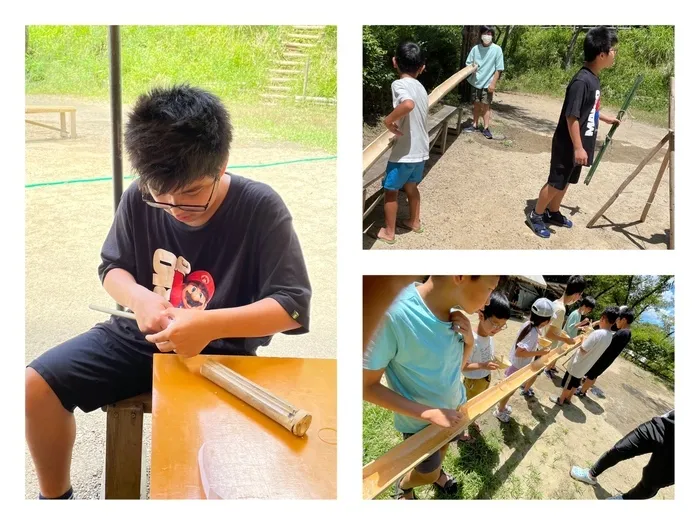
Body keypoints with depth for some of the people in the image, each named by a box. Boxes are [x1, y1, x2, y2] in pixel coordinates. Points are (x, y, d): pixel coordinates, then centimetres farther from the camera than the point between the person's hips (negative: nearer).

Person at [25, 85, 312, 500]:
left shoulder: (261, 209, -19)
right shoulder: (139, 199, -8)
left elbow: (293, 305, -19)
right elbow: (112, 268, 8)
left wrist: (212, 324, -33)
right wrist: (138, 297, -17)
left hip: (222, 352, -4)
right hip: (141, 335, 5)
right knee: (34, 386, -7)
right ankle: (56, 497, 18)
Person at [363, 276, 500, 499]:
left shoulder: (454, 312, -15)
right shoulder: (391, 313, -38)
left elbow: (455, 365, 2)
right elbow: (367, 386, -28)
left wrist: (469, 341, -19)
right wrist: (430, 413, -28)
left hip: (454, 409, 6)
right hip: (421, 421, -6)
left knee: (443, 444, 30)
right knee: (428, 474, 16)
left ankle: (437, 472, 60)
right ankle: (403, 486, 47)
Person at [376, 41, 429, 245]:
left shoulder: (399, 84, -17)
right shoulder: (420, 87, 6)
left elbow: (408, 104, -38)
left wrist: (388, 120, -26)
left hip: (404, 152, -7)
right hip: (421, 150, 7)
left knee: (391, 191, 10)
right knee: (411, 187, 26)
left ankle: (389, 232, 21)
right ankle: (414, 221, 42)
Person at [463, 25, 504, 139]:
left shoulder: (497, 49, -8)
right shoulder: (475, 48, -1)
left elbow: (498, 69, -7)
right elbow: (468, 63, 8)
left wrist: (493, 83, -12)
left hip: (488, 83, -3)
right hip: (476, 82, 3)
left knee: (486, 105, 0)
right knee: (476, 104, 13)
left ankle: (486, 128, 6)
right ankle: (475, 125, 24)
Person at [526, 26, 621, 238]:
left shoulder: (594, 79, 6)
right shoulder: (581, 81, -24)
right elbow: (572, 117, -24)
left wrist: (607, 118, 31)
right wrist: (578, 148, -23)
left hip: (579, 144, 9)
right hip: (568, 145, -9)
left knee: (566, 181, 19)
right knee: (556, 182, 2)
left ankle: (553, 213, 34)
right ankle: (536, 216, 17)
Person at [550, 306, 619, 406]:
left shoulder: (598, 333, -32)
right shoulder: (609, 336, -4)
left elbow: (583, 350, -26)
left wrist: (583, 340, -10)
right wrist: (588, 336, 3)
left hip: (578, 364, -7)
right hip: (585, 366, 7)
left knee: (568, 383, 14)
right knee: (575, 383, 26)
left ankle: (560, 400, 30)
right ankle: (568, 398, 42)